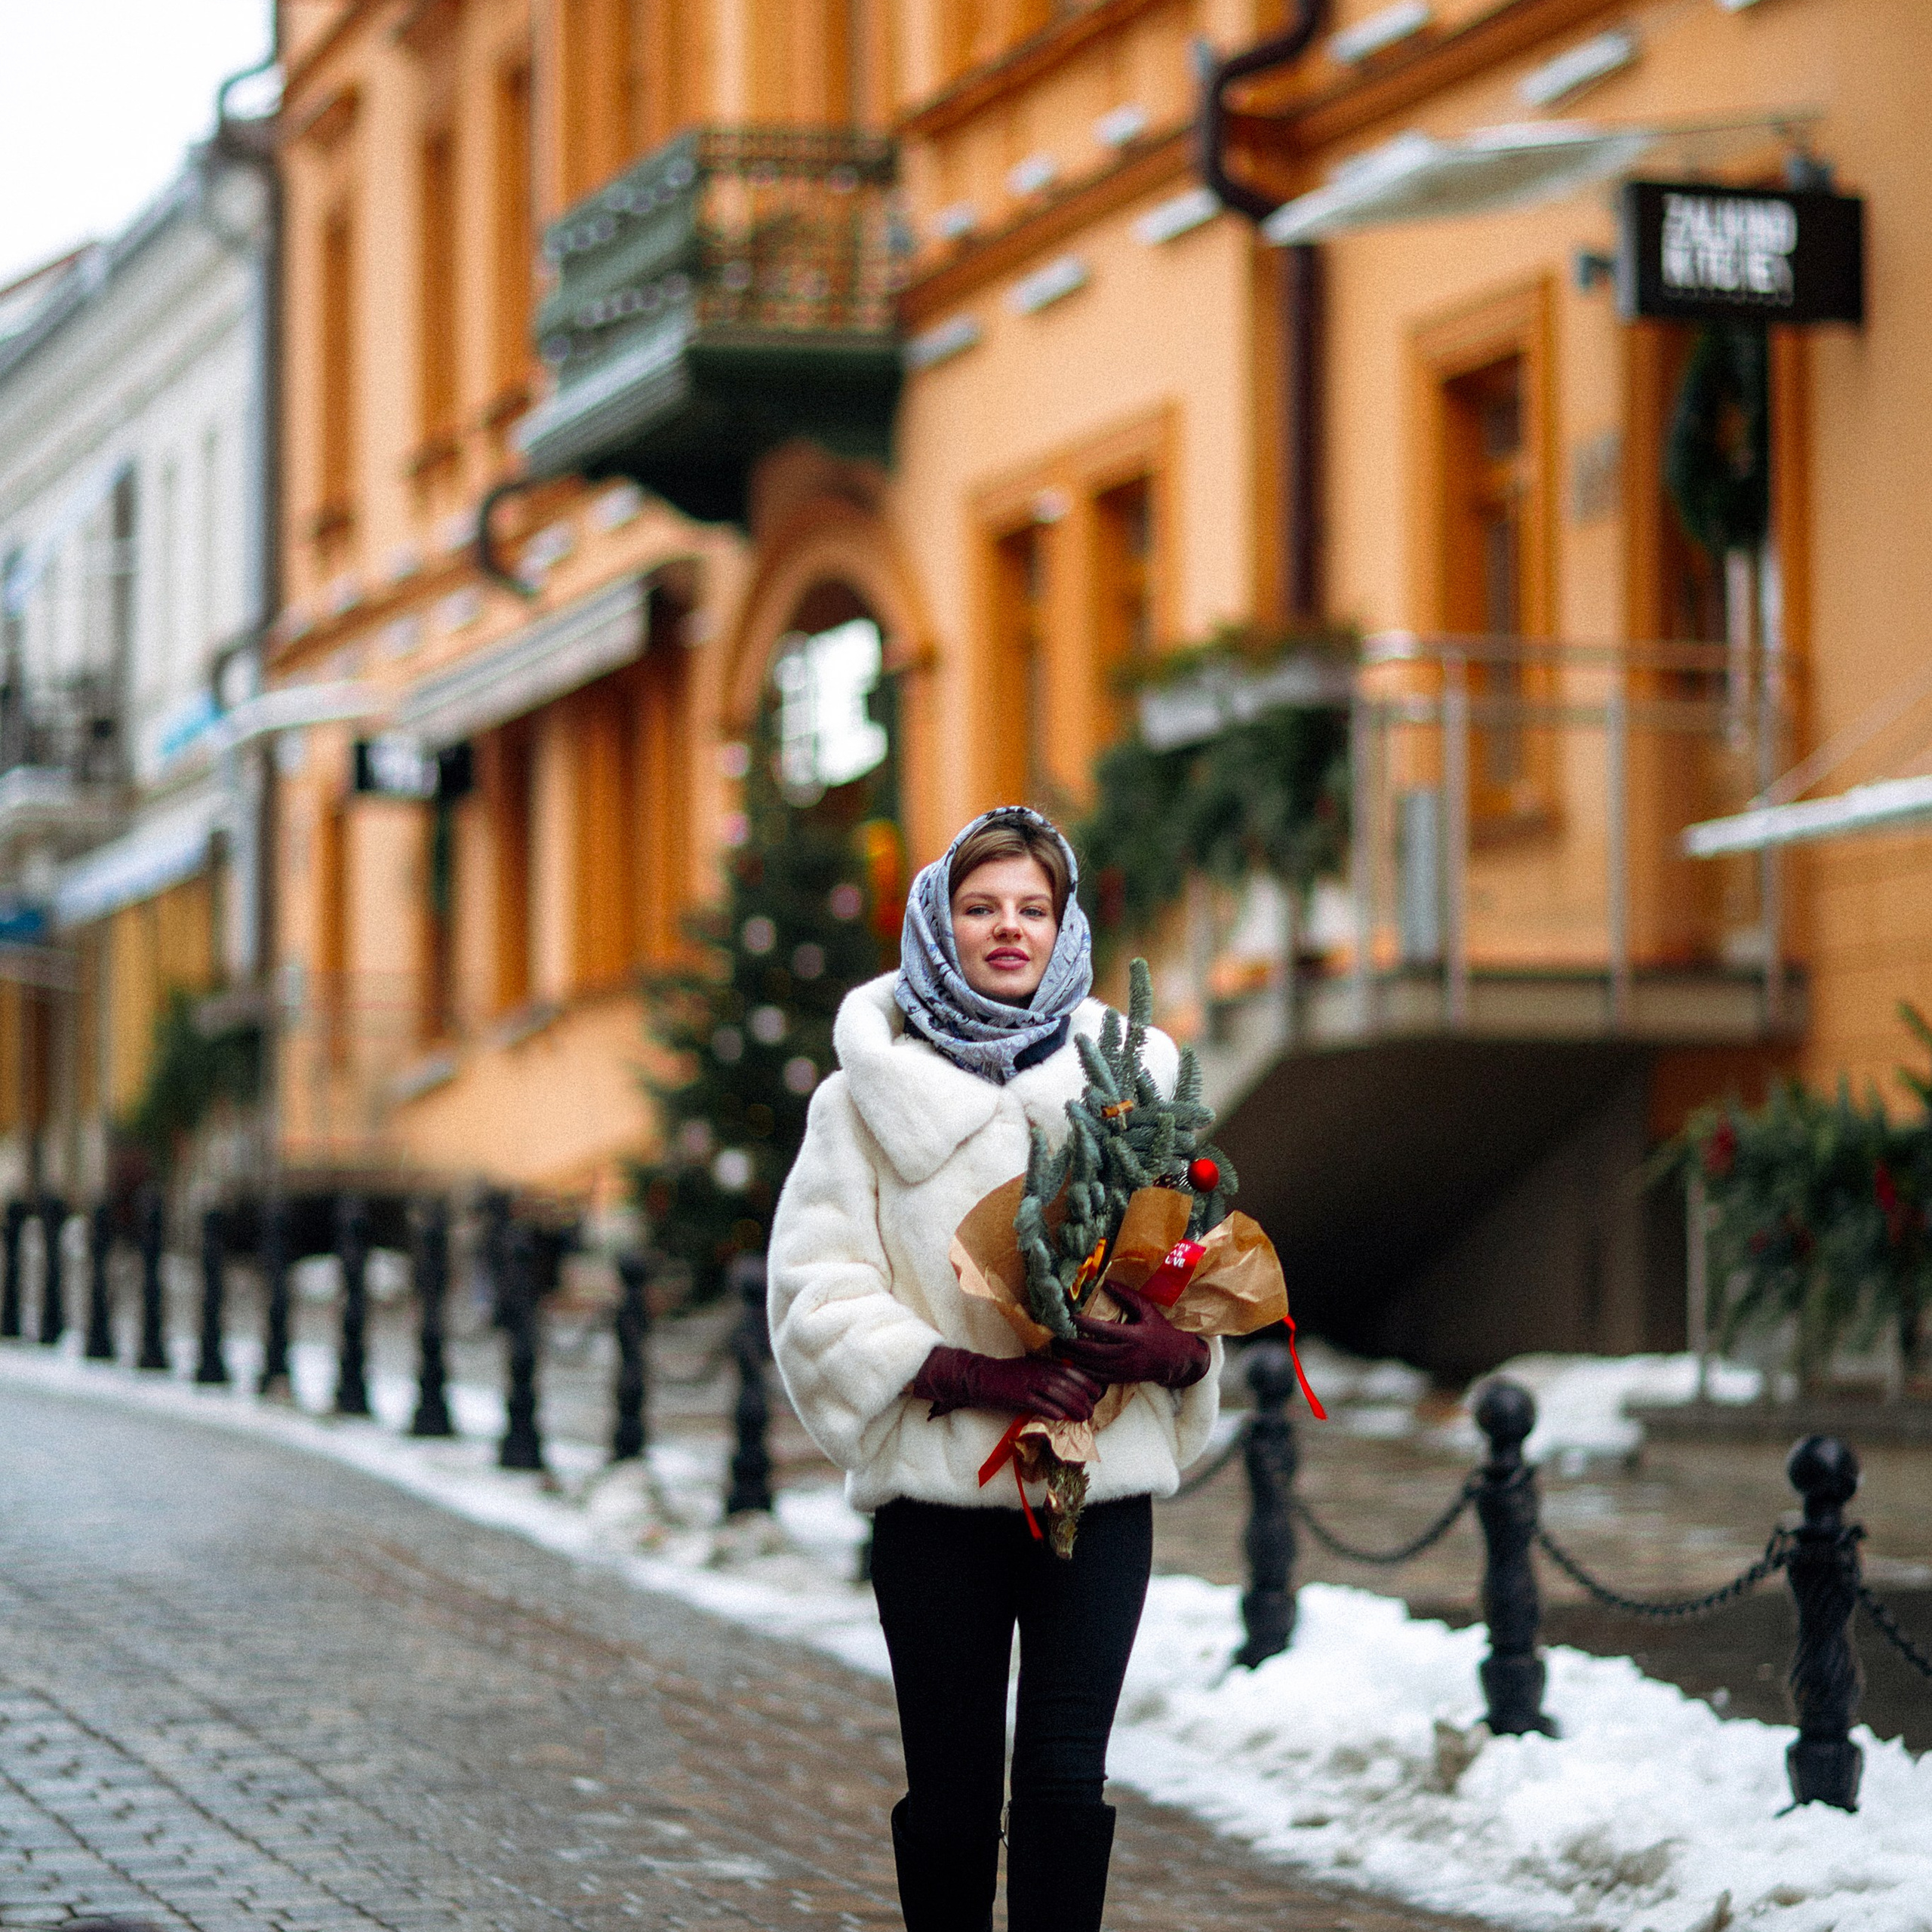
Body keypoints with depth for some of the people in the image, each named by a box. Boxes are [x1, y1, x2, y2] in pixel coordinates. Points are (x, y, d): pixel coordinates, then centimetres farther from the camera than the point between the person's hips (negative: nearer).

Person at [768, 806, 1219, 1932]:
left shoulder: (1128, 1076, 9)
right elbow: (819, 1295, -4)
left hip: (1100, 1480, 1)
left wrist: (1167, 1346, -13)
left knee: (1066, 1780, -5)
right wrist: (978, 1375, -17)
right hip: (938, 1483, -1)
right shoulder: (871, 1093, 3)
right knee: (951, 1790, 3)